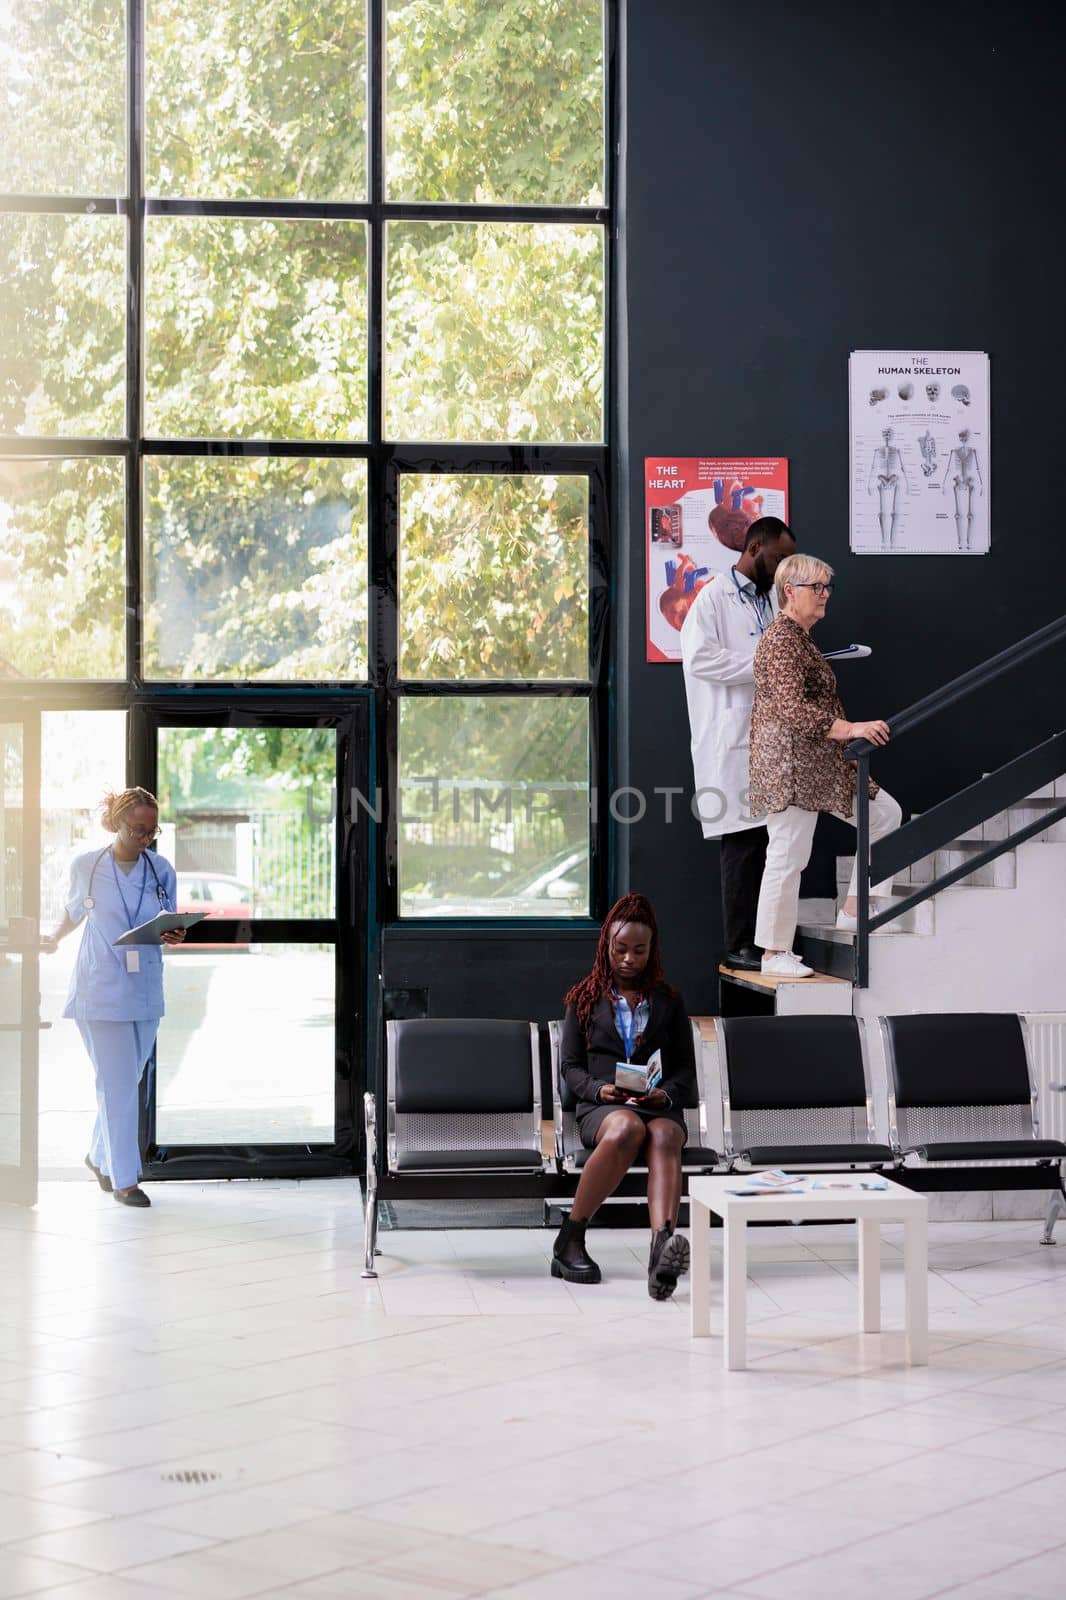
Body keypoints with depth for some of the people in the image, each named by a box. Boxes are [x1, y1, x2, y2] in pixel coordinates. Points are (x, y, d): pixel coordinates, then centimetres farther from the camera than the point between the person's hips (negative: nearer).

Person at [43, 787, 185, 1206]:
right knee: (116, 1084, -7)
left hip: (144, 988, 3)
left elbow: (165, 927, 10)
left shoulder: (160, 871, 3)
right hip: (100, 988, -3)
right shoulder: (85, 866, -3)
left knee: (127, 1081, 10)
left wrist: (173, 936, -11)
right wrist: (55, 940, 31)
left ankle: (100, 1156, 32)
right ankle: (123, 1179, 0)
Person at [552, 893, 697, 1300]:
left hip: (659, 1109, 1)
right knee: (628, 1128, -40)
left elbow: (685, 1069, 15)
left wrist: (666, 1094, -8)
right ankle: (569, 1242, -34)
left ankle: (663, 1244, -65)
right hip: (601, 1109, -1)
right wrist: (599, 1090, -10)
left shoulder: (668, 1001, 20)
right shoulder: (585, 998, 18)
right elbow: (571, 1066, 11)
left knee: (664, 1136, -38)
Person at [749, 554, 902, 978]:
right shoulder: (782, 639, -15)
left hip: (818, 761, 11)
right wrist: (850, 729, -30)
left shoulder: (801, 638, 18)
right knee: (788, 854, -7)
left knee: (884, 813, 12)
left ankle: (853, 909, 12)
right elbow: (791, 709, -25)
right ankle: (774, 954, 1)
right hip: (789, 760, -11)